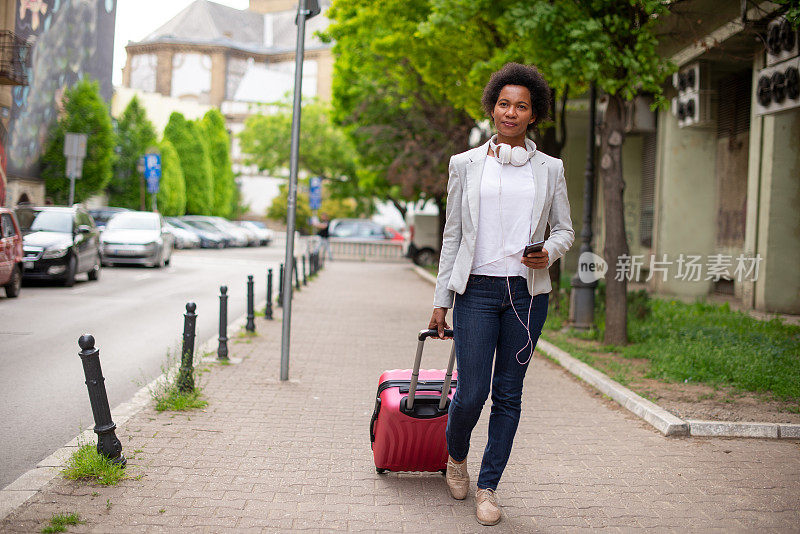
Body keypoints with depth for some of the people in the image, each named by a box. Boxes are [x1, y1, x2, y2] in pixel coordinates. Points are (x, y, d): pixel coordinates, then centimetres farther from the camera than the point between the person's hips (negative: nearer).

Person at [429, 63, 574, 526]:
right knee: (471, 393, -5)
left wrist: (550, 253, -11)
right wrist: (441, 301, 6)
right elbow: (453, 235, 7)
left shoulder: (549, 168, 7)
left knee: (509, 393, 5)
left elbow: (565, 229, 13)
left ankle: (488, 487, 19)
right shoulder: (466, 165, 5)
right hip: (477, 291, -1)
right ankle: (456, 457, 28)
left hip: (527, 292, 2)